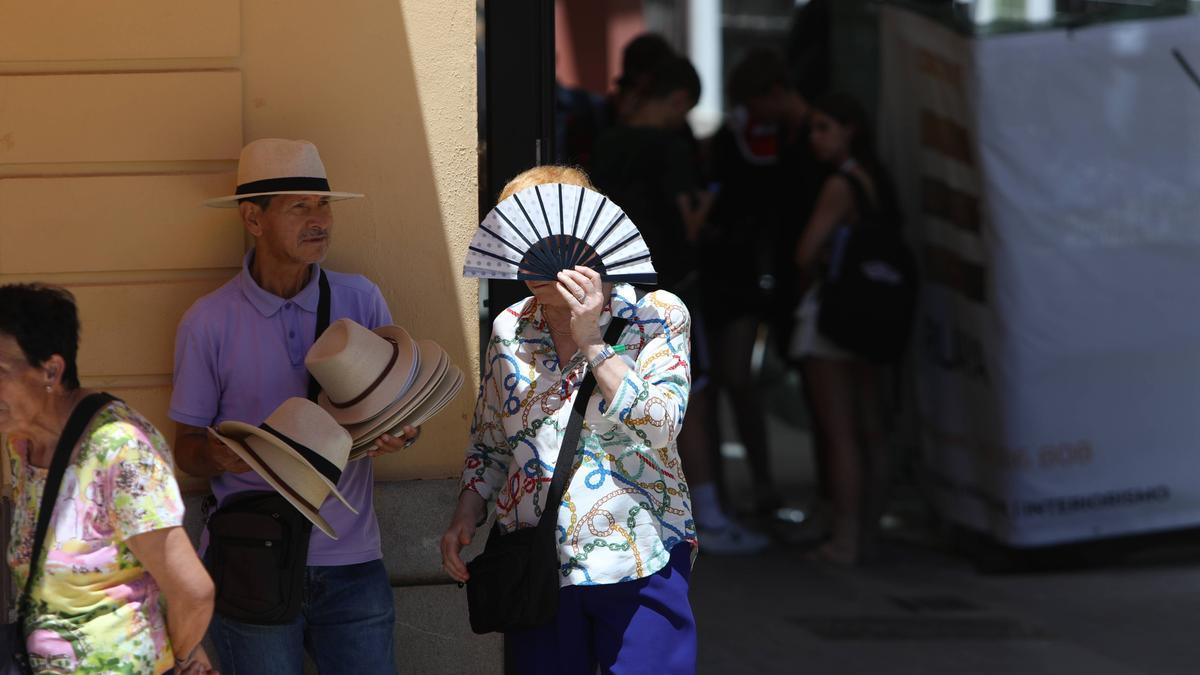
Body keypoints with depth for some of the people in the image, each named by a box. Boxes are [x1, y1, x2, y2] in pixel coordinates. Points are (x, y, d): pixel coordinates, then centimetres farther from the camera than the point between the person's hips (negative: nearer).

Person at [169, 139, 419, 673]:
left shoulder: (360, 300, 3)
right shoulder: (208, 322, -2)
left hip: (350, 556, 2)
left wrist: (400, 433, -16)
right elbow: (186, 445, 3)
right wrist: (217, 455, -20)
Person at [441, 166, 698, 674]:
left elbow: (660, 426, -14)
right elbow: (489, 446, 18)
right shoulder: (510, 329, 9)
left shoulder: (657, 315, -2)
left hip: (638, 564, -3)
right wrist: (466, 513, 1)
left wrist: (591, 342, -15)